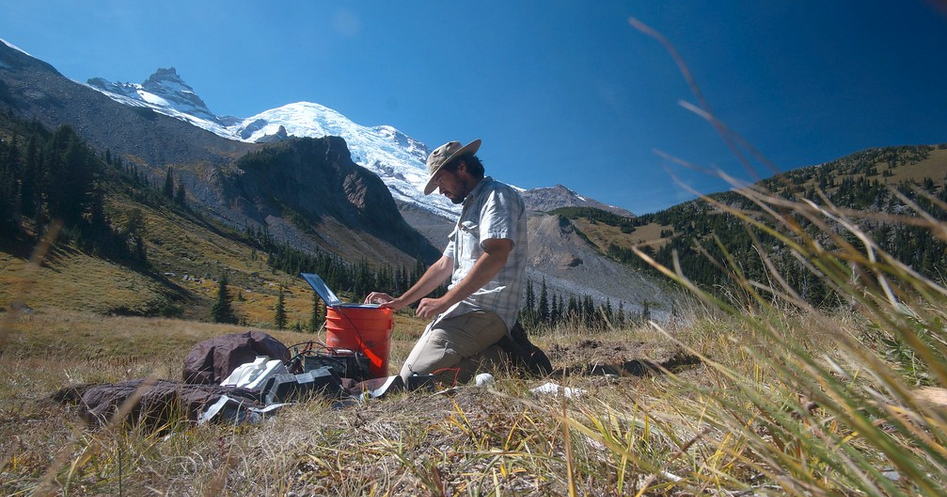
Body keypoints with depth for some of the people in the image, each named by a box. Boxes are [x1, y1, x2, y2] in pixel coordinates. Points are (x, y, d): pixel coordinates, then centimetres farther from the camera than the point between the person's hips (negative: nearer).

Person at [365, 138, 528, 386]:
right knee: (410, 370, 7)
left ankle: (500, 359, -9)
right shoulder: (470, 209, 25)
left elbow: (496, 256, -23)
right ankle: (489, 354, 5)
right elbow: (444, 265, 24)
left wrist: (444, 301, -20)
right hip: (463, 307, 10)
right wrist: (399, 301, 18)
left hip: (485, 310, -10)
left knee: (413, 378, -18)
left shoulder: (498, 195, -7)